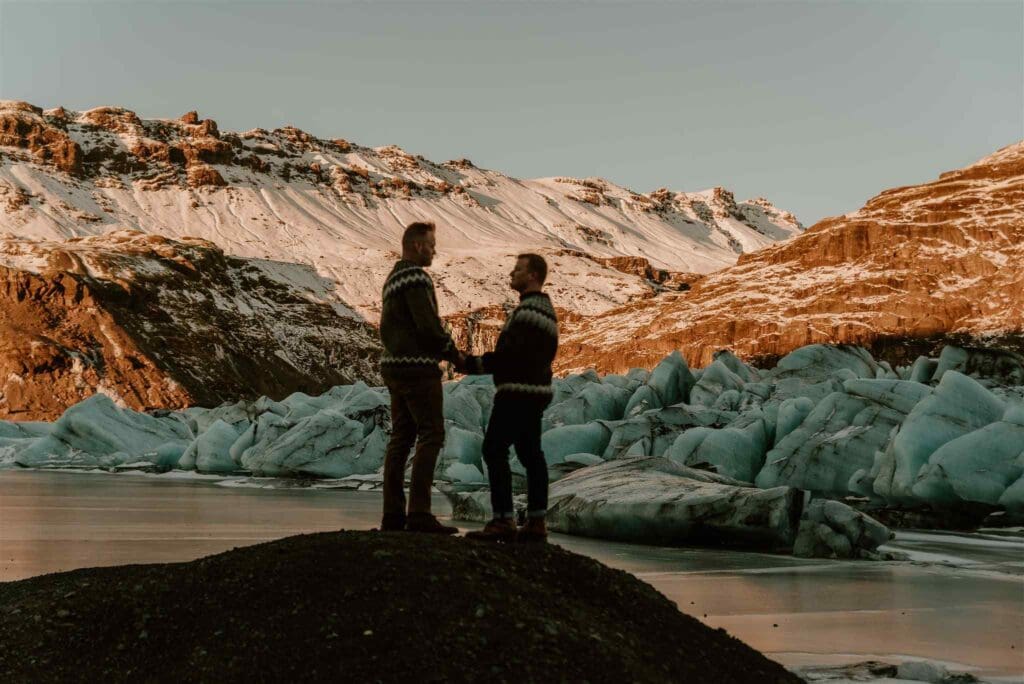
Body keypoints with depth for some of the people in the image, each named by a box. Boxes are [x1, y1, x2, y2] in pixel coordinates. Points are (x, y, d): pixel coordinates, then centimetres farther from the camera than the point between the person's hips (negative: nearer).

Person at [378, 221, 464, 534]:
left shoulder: (393, 279, 19)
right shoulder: (416, 278, -13)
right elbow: (429, 325, -19)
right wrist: (455, 354, -4)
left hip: (393, 365, 10)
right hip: (417, 367, -10)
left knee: (401, 438, 8)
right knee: (431, 435, -9)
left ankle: (393, 513, 5)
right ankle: (419, 513, -15)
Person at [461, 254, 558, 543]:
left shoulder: (528, 310, -15)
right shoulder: (546, 309, 19)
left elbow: (512, 354, -21)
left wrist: (473, 364, -14)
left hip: (517, 392, -10)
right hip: (537, 390, 10)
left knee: (494, 450, -10)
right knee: (530, 454, 9)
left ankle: (503, 520, -13)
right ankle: (536, 522, 9)